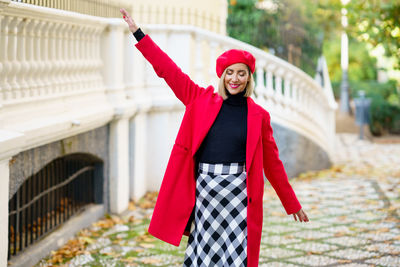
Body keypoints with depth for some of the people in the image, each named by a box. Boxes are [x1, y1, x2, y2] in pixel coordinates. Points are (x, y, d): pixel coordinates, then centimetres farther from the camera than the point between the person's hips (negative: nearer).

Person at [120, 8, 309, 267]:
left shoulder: (259, 116, 5)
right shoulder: (202, 100, 6)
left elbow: (272, 163, 11)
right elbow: (168, 69, 5)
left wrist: (292, 205, 14)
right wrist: (138, 32, 4)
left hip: (239, 193, -1)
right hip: (204, 189, 1)